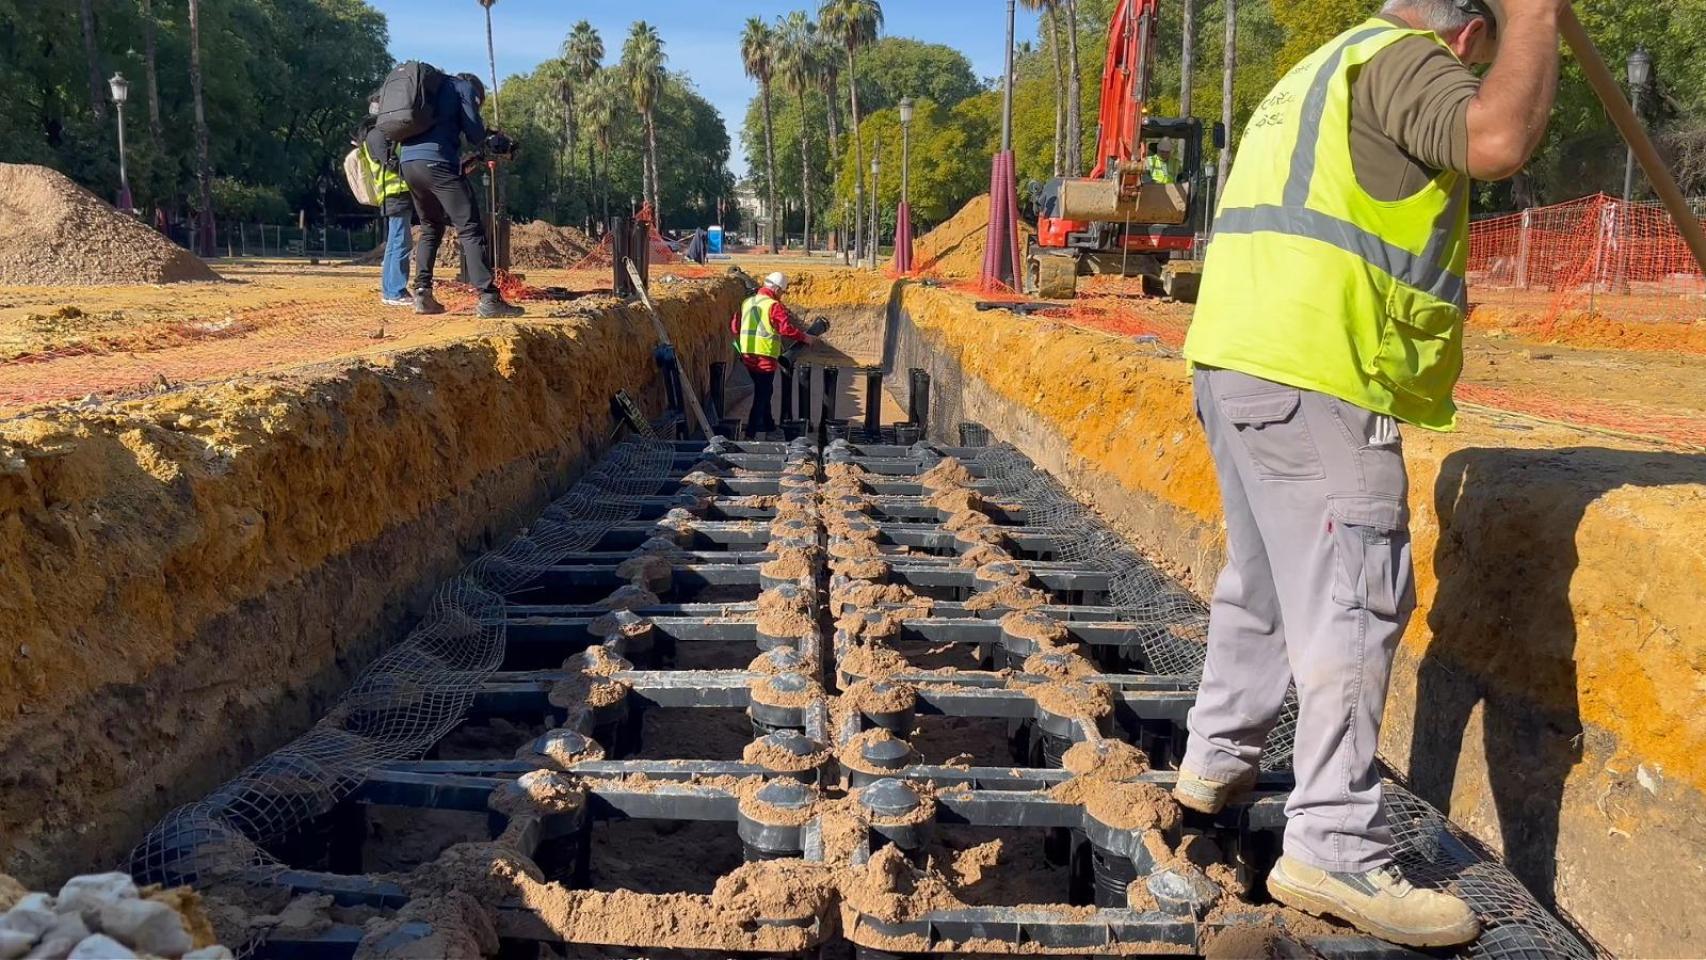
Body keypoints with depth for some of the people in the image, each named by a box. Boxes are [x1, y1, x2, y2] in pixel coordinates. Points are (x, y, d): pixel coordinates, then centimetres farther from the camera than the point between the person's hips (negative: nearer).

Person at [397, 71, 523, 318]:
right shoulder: (465, 88, 11)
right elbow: (475, 134, 1)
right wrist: (485, 142, 23)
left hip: (408, 162, 7)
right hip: (438, 162, -7)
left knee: (430, 228, 21)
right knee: (470, 229, -9)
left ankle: (422, 294, 12)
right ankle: (488, 298, -18)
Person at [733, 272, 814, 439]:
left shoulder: (747, 302, 10)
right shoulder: (774, 306, -13)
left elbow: (735, 326, 13)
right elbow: (786, 328, -22)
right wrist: (804, 337, -9)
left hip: (747, 355, 8)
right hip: (765, 357, -8)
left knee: (762, 391, 23)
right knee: (762, 394, 1)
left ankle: (767, 424, 36)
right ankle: (753, 432, -1)